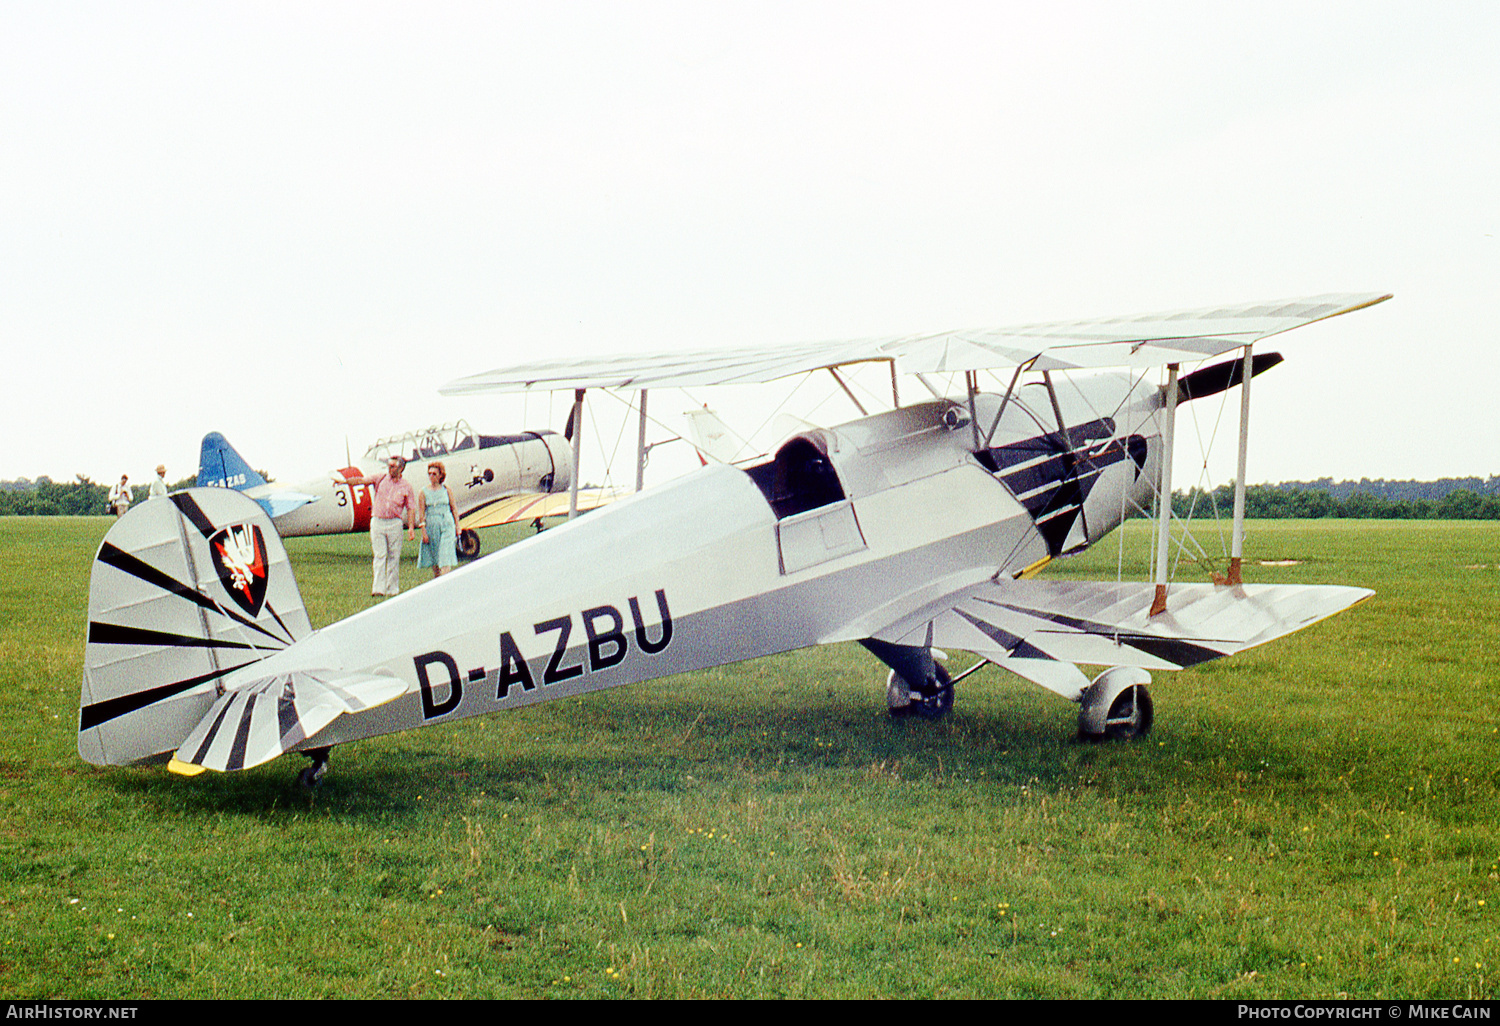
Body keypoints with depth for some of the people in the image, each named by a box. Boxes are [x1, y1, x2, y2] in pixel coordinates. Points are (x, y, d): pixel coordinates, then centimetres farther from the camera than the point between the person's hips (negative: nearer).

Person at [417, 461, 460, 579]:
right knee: (434, 558, 8)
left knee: (445, 556, -11)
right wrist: (424, 532, -7)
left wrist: (457, 527, 6)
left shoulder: (447, 490, 3)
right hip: (431, 526, 1)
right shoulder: (424, 492, 1)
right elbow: (421, 513, -1)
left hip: (447, 525, -1)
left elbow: (454, 508, 8)